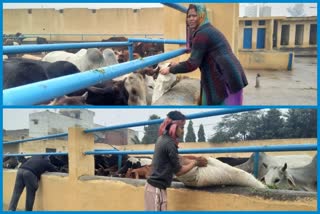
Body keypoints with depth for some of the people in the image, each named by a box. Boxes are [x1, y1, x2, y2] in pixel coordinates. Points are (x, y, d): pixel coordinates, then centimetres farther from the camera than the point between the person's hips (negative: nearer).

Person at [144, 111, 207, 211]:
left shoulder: (162, 139, 9)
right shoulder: (170, 144, -18)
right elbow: (178, 171, -11)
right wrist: (195, 163, 1)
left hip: (154, 186, 9)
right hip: (157, 188, -9)